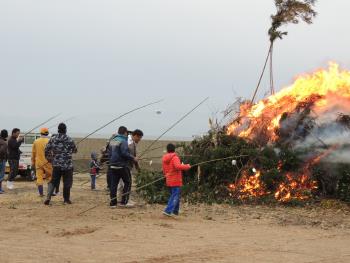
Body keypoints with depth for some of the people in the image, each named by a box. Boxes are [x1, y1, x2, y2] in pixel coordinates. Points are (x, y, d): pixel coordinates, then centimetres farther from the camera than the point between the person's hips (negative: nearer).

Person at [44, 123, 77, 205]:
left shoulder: (53, 138, 1)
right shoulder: (69, 139, -6)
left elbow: (47, 150, 4)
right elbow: (75, 150, 6)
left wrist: (49, 158, 21)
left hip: (56, 164, 3)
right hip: (67, 164, -3)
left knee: (53, 181, 11)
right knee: (67, 182, 9)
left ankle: (48, 197, -6)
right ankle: (66, 199, 14)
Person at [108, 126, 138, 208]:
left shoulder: (112, 141, 12)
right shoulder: (123, 141, -13)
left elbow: (109, 152, 18)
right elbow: (125, 153, -22)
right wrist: (133, 158, -11)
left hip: (112, 165, 8)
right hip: (122, 166, -8)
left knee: (113, 184, 8)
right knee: (127, 183, 4)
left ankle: (113, 203, 8)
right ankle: (124, 202, 0)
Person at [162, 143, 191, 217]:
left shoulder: (164, 158, 11)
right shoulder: (174, 157, -14)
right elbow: (178, 166, -29)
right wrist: (187, 166, -17)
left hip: (169, 181, 8)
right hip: (176, 181, -8)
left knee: (173, 195, 19)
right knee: (175, 196, -7)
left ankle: (175, 211, 21)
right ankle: (168, 210, -19)